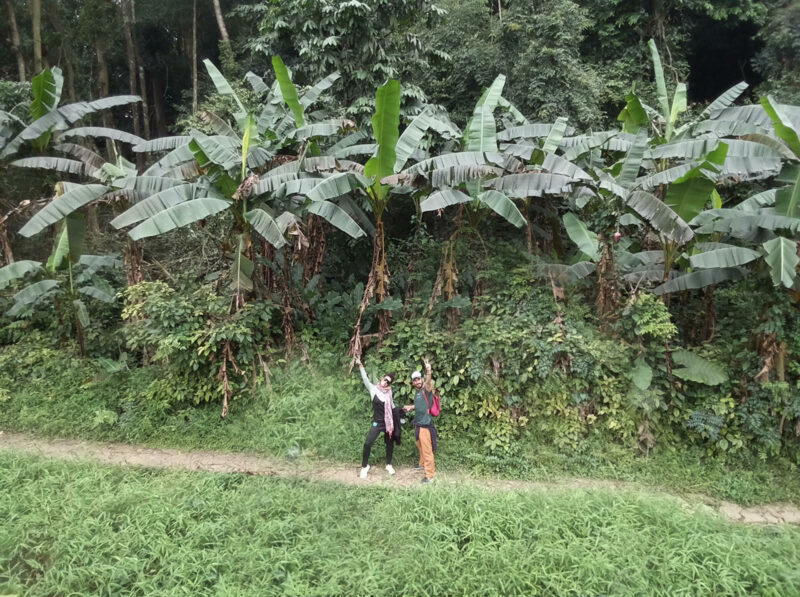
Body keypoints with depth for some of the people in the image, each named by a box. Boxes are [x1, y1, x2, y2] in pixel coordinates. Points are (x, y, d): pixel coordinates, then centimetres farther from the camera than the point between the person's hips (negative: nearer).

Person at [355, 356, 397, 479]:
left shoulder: (389, 391, 3)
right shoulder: (373, 389, -8)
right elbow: (365, 379, -21)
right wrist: (360, 365, -32)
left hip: (388, 422, 4)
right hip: (377, 422, -4)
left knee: (390, 443, 12)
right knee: (368, 443, -11)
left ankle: (389, 465, 32)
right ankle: (365, 466, 6)